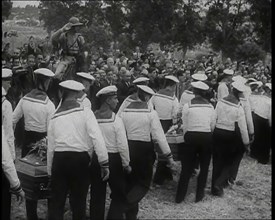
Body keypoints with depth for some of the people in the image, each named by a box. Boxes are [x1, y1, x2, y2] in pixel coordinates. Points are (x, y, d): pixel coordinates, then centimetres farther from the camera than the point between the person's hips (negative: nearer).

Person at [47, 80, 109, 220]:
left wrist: (50, 172, 20)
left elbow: (50, 147, 11)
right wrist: (104, 163, -10)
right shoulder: (85, 112, -1)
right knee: (78, 203, 9)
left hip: (59, 160, 3)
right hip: (80, 160, -2)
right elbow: (97, 138, -12)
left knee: (56, 203, 11)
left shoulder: (55, 117, 9)